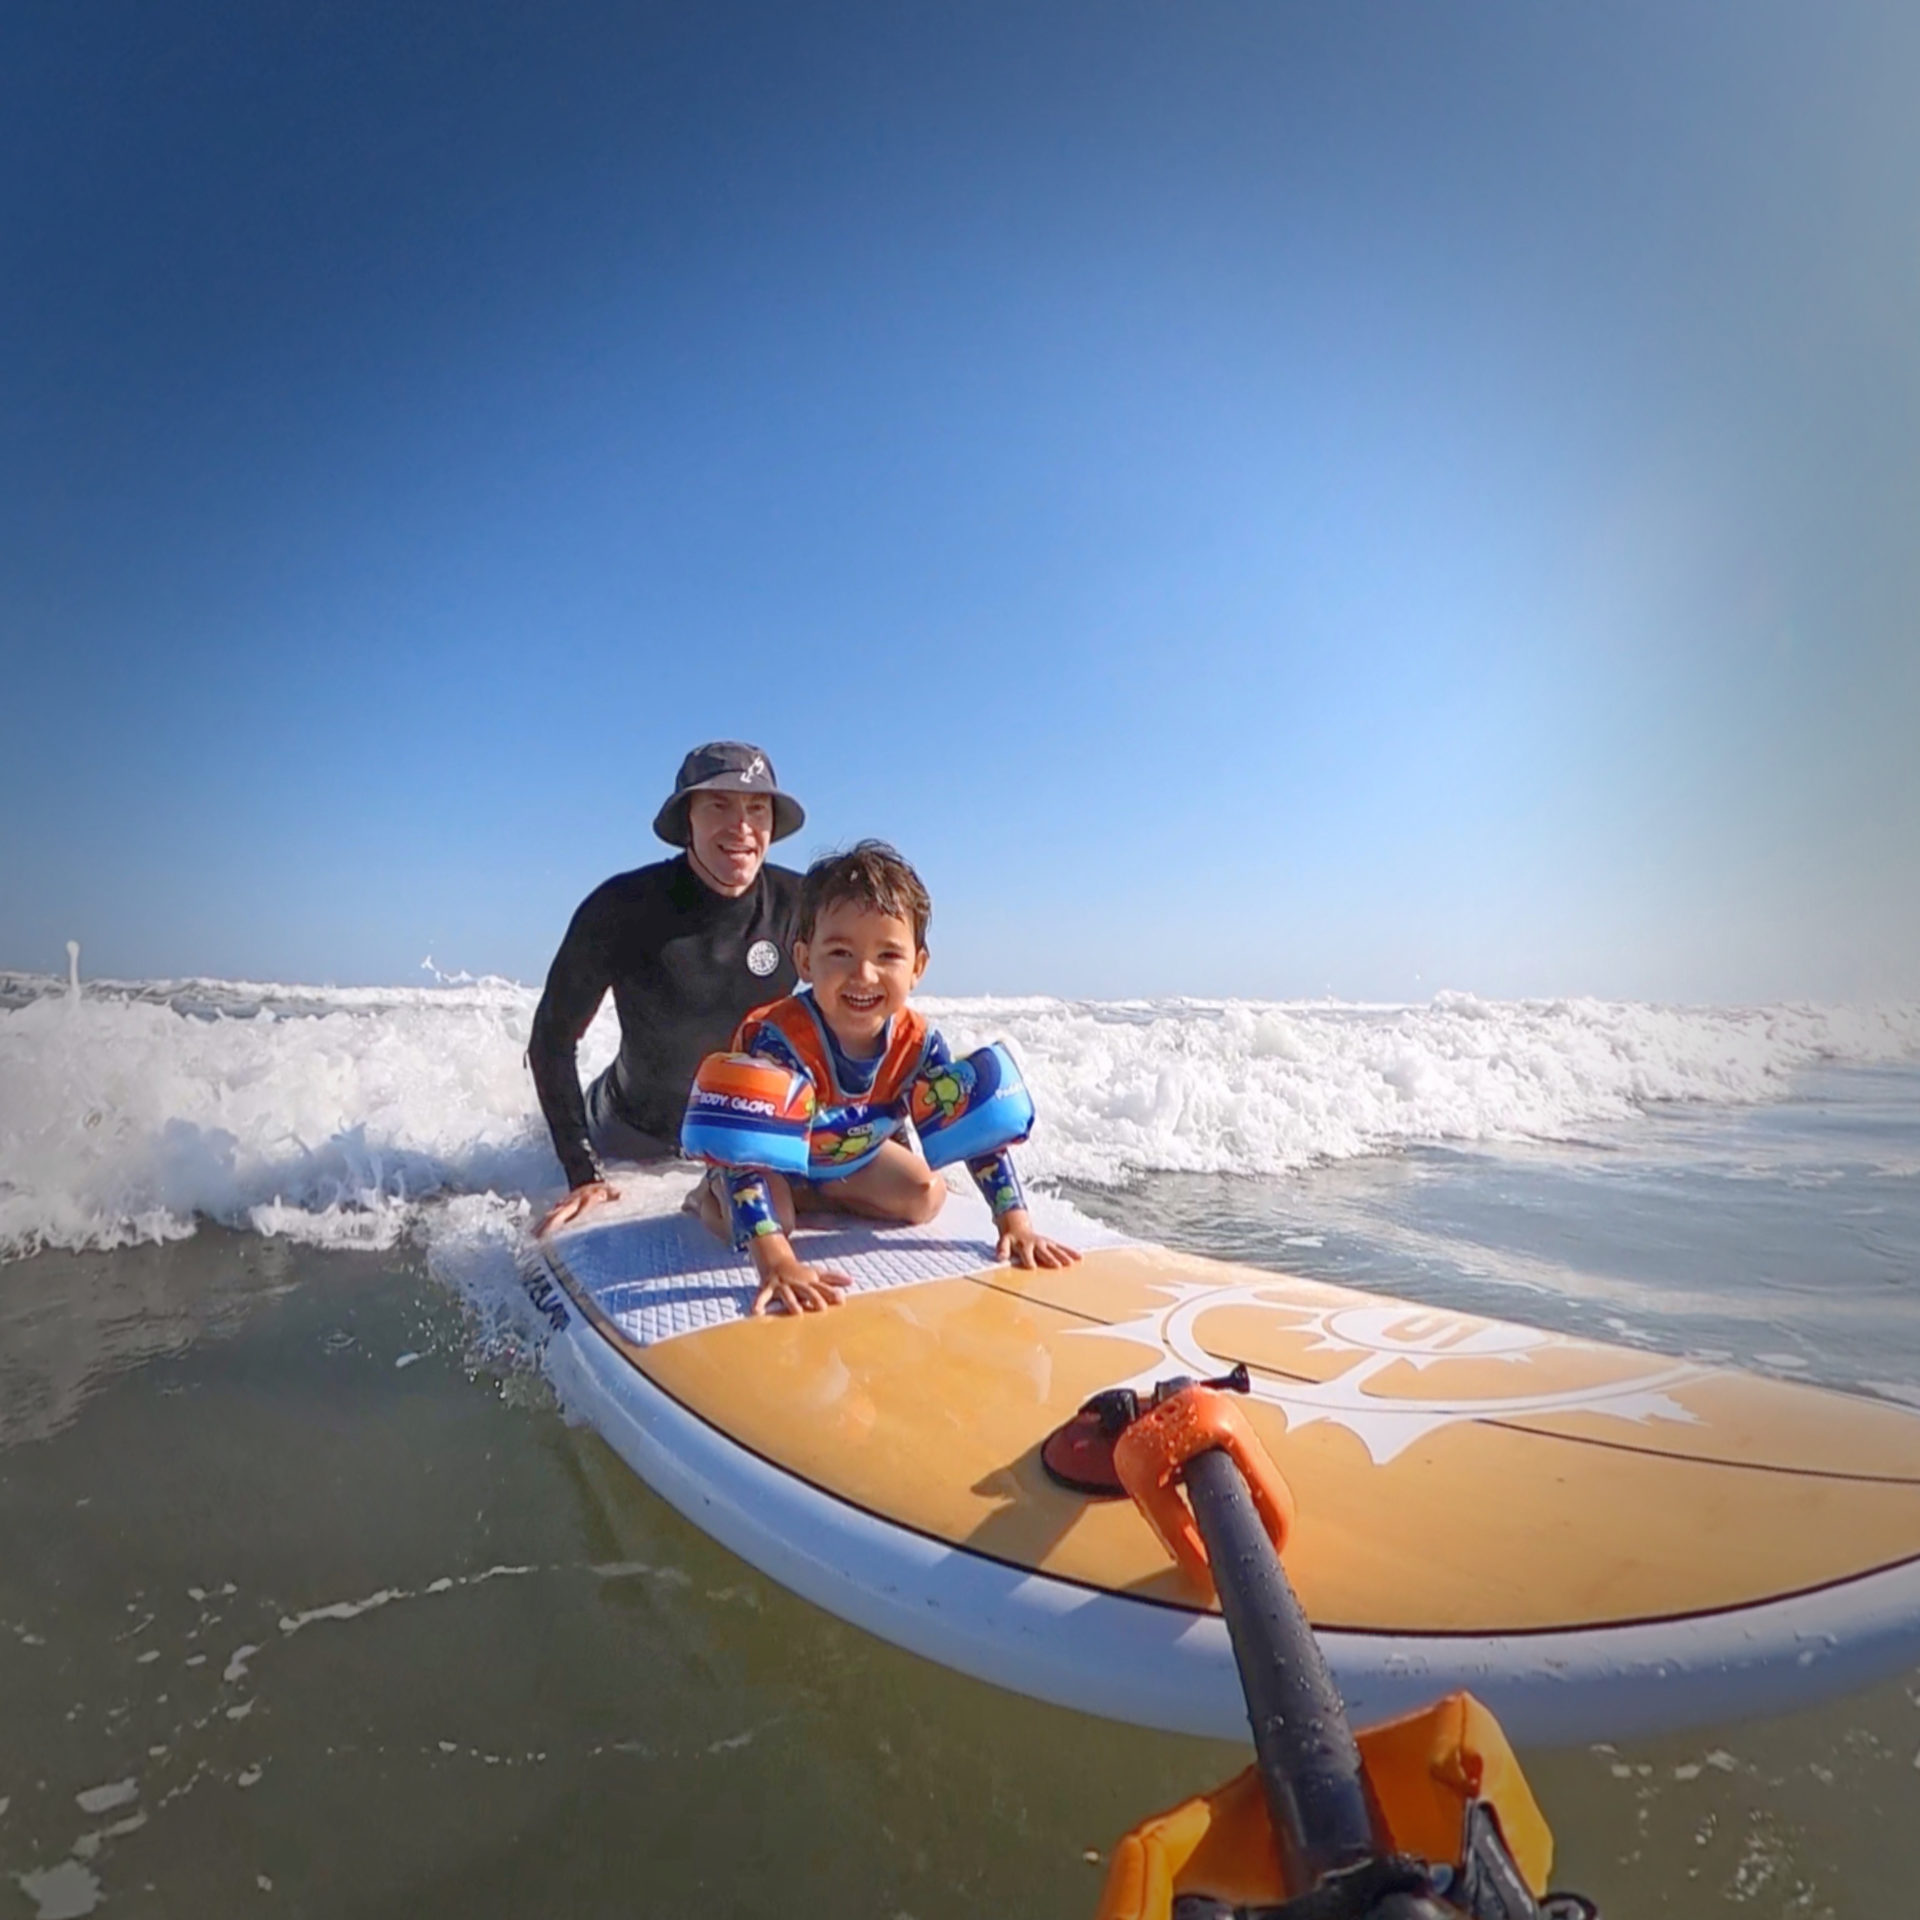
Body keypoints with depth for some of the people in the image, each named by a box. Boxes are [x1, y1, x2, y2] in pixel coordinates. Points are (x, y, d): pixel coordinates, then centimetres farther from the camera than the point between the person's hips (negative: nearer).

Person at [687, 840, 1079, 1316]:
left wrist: (1015, 1224, -25)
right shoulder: (778, 1040, -43)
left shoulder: (917, 1042, -27)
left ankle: (813, 1197, 10)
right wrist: (776, 1263, -59)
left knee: (926, 1197, -5)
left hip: (848, 1154, 5)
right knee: (759, 1218, -30)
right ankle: (714, 1195, 4)